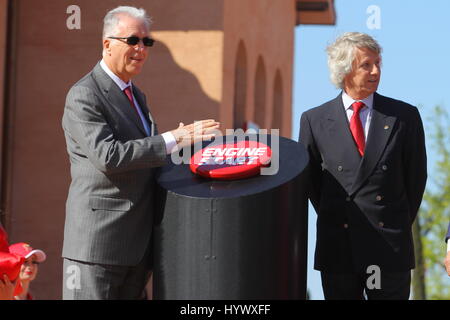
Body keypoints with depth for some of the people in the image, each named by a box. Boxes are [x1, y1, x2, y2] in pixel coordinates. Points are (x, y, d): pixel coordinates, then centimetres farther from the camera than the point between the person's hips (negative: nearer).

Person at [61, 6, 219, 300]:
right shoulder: (84, 96, -10)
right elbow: (107, 155, -22)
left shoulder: (137, 96, 19)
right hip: (99, 241, -8)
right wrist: (174, 139, -22)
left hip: (138, 241, 9)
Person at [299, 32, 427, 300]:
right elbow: (311, 179, 12)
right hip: (337, 249, 1)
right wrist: (333, 219, 11)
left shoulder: (405, 117, 2)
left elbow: (416, 176, 8)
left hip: (390, 249, -1)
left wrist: (400, 225, 11)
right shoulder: (315, 121, 3)